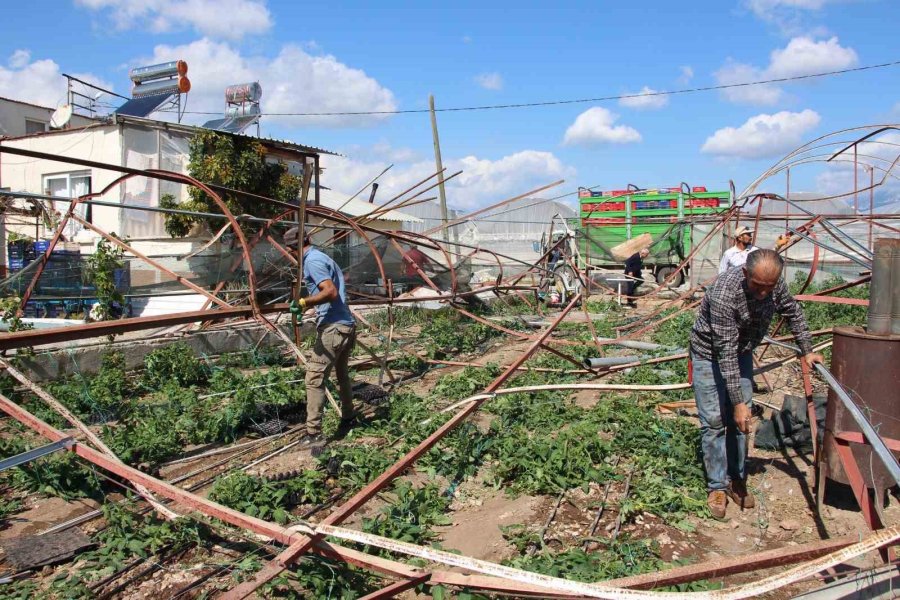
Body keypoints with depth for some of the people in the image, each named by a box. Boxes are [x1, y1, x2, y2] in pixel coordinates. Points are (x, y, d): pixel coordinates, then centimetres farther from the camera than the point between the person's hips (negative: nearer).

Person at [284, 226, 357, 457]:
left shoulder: (312, 261, -11)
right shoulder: (323, 257, 17)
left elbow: (331, 292, -24)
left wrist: (304, 302, -30)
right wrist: (308, 302, 32)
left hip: (332, 327, -10)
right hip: (347, 325, 10)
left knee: (314, 378, -9)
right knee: (342, 374, 24)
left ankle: (314, 435, -10)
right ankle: (347, 418, 38)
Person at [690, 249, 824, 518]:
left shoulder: (775, 285, -17)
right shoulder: (724, 294, -37)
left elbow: (793, 312, 7)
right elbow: (725, 352, -34)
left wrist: (807, 351, 9)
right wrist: (739, 402, -33)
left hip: (741, 353, 6)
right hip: (710, 355, -6)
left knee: (740, 421, 6)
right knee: (715, 421, -6)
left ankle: (737, 480, 18)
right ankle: (718, 487, 5)